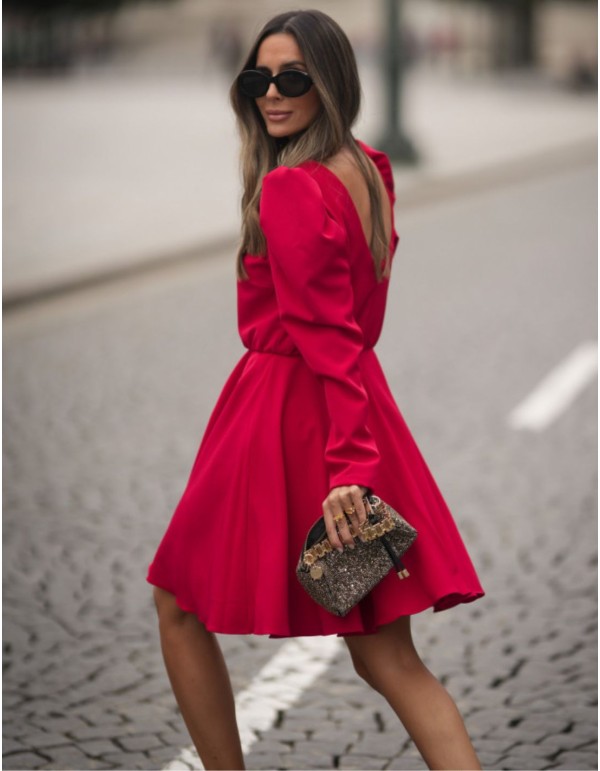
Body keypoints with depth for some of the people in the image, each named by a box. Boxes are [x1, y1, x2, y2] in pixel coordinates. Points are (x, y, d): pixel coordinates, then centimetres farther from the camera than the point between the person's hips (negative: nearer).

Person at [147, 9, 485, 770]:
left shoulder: (291, 191, -17)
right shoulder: (368, 171, 10)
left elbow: (328, 334, -22)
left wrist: (345, 465, -25)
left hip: (285, 417, -8)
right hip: (365, 409, 8)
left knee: (179, 606, 14)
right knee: (388, 655, 6)